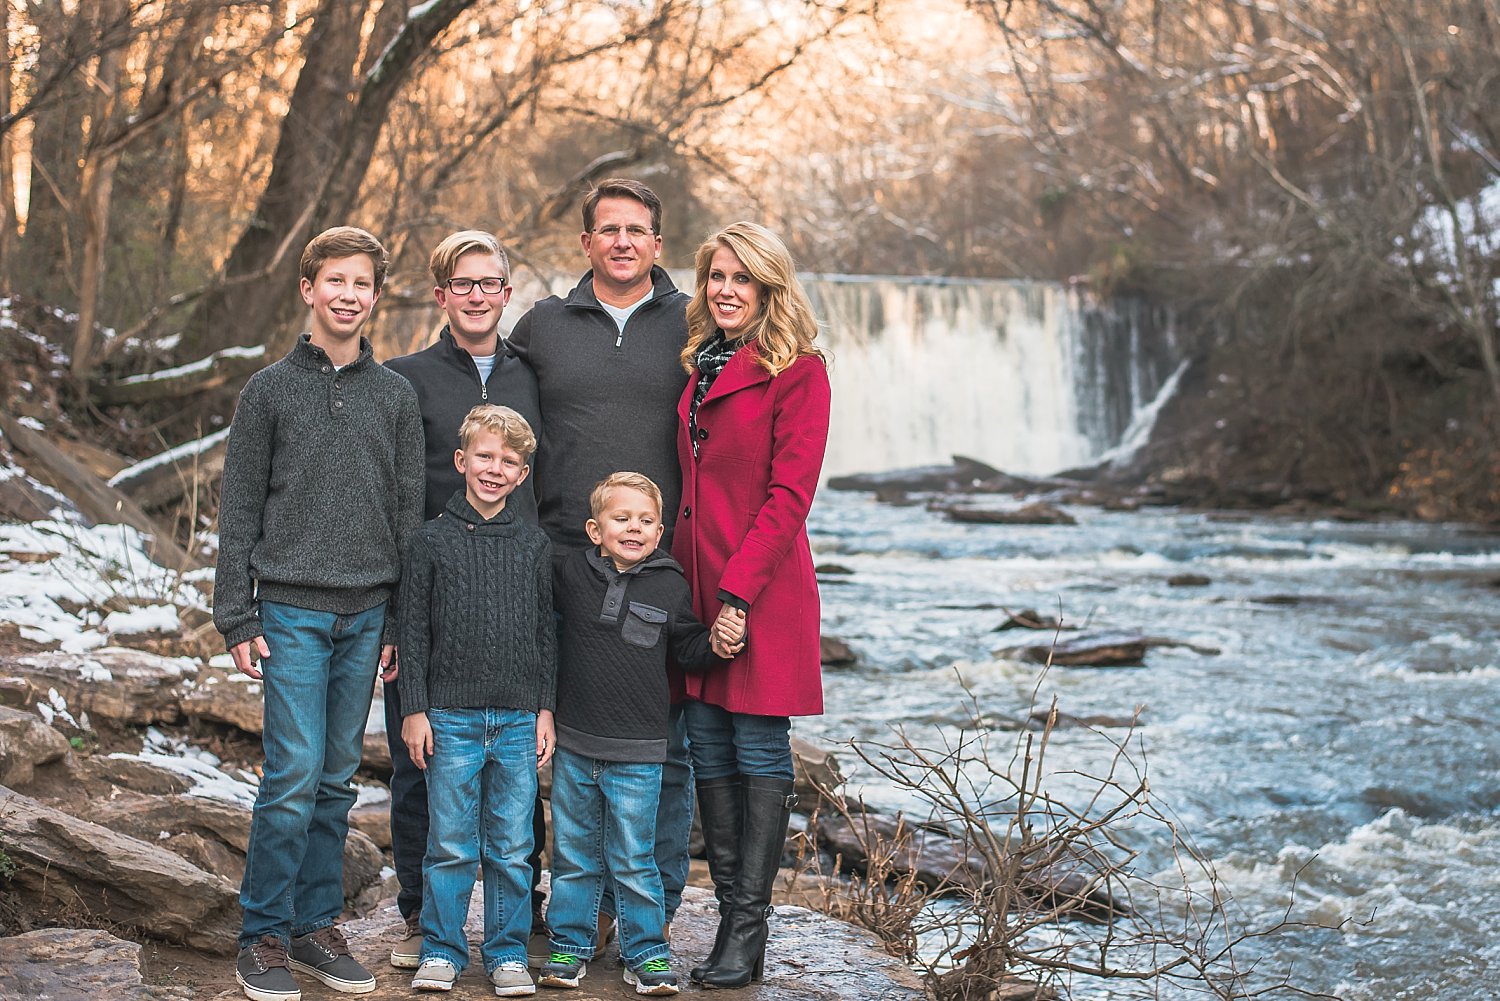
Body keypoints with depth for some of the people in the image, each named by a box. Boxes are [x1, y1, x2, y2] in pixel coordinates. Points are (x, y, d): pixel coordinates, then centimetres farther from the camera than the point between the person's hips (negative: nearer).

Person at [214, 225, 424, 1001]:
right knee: (294, 775, -8)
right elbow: (239, 509, 2)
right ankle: (263, 936, 3)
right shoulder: (269, 390, 2)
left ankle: (316, 925, 18)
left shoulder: (396, 396, 9)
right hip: (292, 609, -3)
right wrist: (236, 616, -4)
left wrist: (402, 621, 5)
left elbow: (408, 513, 10)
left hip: (367, 614, 3)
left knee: (337, 778, 8)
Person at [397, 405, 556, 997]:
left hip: (518, 719, 2)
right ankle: (441, 950, 15)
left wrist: (545, 710, 6)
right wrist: (414, 711, -3)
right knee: (450, 843, 2)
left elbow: (546, 632, 11)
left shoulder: (534, 546, 7)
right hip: (450, 717, -2)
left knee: (511, 846, 6)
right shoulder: (432, 541, 1)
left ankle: (508, 953, 17)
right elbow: (413, 631, 2)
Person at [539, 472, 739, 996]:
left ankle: (646, 953, 14)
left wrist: (717, 643, -12)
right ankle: (569, 945, 24)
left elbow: (688, 646, 7)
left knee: (633, 861, 3)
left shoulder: (669, 585, -2)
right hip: (573, 744, 2)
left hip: (637, 754, -2)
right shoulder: (571, 571, 0)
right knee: (572, 854, 12)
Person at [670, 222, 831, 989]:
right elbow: (684, 483, 16)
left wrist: (738, 591, -16)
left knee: (760, 752, -2)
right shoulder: (695, 364, 14)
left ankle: (748, 930, 3)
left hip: (762, 588, -7)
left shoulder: (798, 371, -6)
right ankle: (730, 912, 16)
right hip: (694, 583, 7)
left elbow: (789, 493, -12)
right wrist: (678, 577, 5)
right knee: (708, 750, 8)